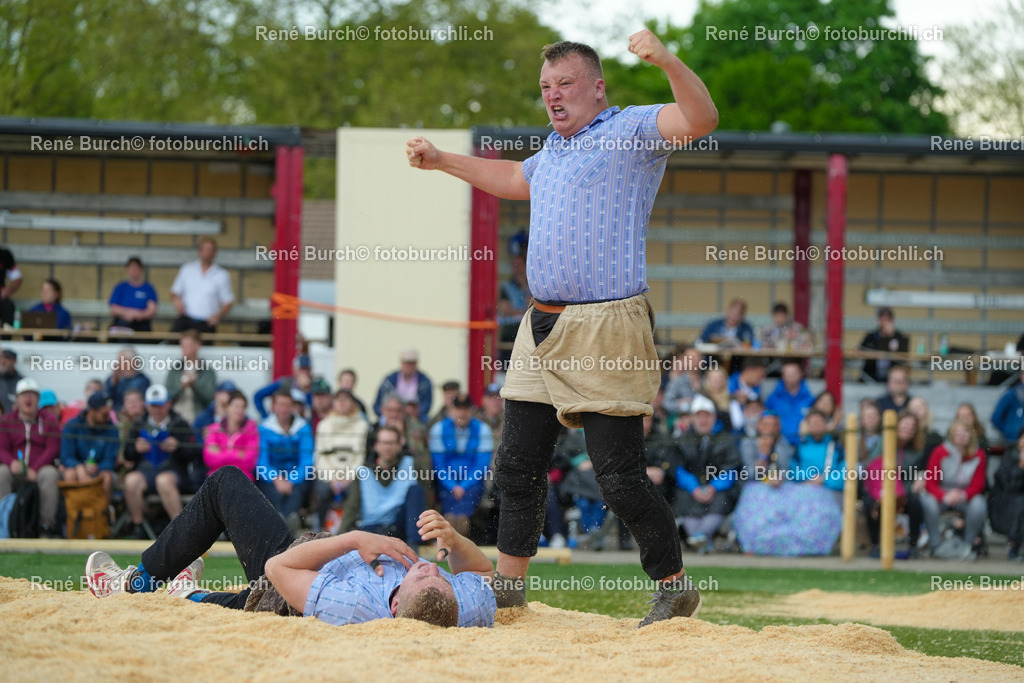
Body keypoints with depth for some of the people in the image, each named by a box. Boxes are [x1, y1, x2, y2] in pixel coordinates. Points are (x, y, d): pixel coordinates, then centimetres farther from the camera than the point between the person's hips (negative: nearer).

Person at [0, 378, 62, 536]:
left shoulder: (49, 421, 9)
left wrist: (35, 469, -18)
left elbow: (53, 449, -2)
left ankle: (47, 523, -31)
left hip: (40, 468, -1)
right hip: (16, 470, 1)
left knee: (50, 474, -35)